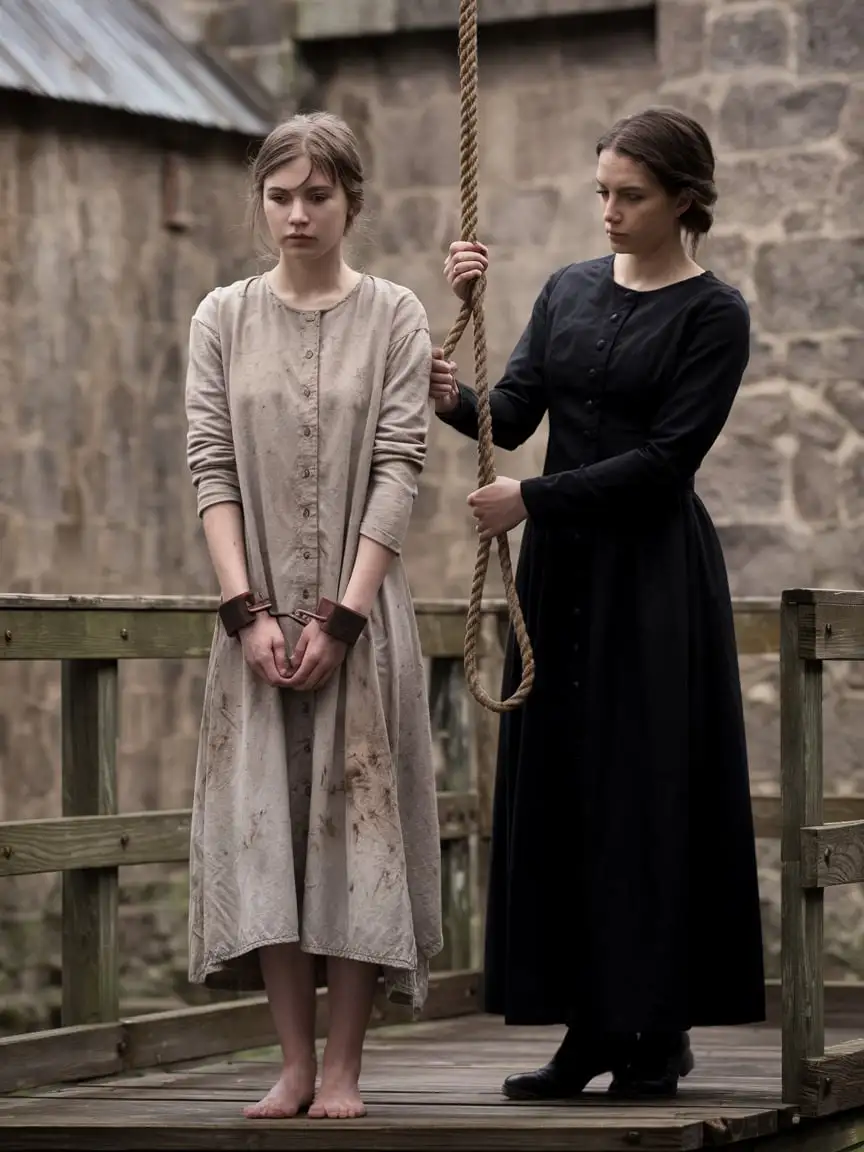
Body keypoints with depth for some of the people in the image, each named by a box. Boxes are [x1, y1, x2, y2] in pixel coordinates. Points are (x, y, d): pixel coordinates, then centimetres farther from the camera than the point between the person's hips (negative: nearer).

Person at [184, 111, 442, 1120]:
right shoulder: (223, 318, 6)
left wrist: (342, 614, -13)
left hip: (357, 607, -2)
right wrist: (247, 610, -10)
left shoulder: (393, 317, 1)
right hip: (260, 609, 2)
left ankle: (343, 1066, 0)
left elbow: (398, 469, -5)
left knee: (354, 820, -2)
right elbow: (211, 465, 1)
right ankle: (294, 1063, 3)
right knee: (262, 826, -2)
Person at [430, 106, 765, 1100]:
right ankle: (590, 1026, 12)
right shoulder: (569, 291, 11)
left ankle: (658, 1028, 5)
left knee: (649, 788, -3)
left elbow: (665, 455, -14)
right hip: (562, 570, 6)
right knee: (558, 788, 6)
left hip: (653, 576, -6)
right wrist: (453, 400, -17)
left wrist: (533, 499, -17)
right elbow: (514, 416, 3)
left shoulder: (713, 314, -7)